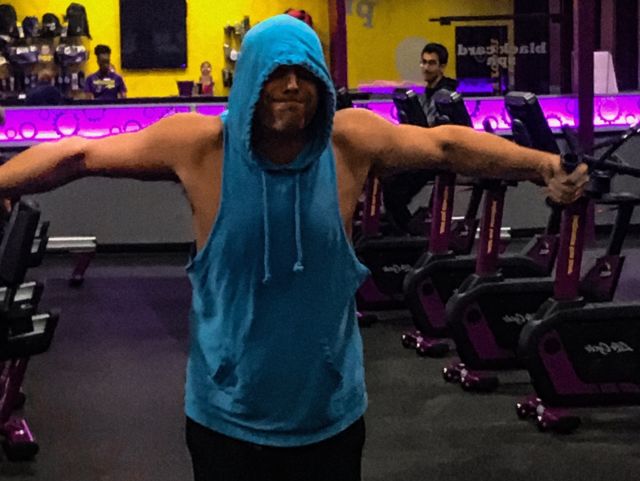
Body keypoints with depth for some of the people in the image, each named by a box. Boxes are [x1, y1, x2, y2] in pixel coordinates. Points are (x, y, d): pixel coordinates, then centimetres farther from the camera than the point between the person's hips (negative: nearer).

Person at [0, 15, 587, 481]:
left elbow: (448, 143, 3)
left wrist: (544, 164, -3)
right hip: (228, 409, -1)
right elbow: (81, 156, -5)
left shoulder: (352, 139, -7)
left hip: (329, 406, 2)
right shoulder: (201, 142, -11)